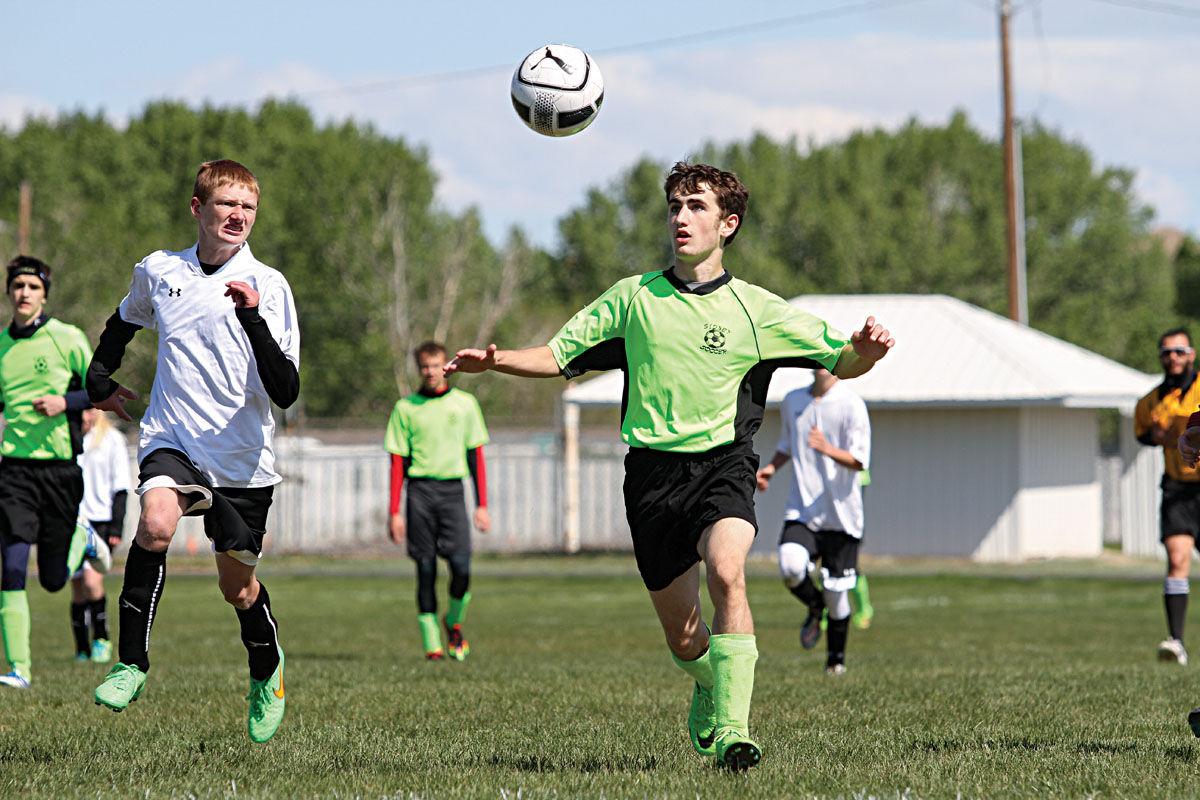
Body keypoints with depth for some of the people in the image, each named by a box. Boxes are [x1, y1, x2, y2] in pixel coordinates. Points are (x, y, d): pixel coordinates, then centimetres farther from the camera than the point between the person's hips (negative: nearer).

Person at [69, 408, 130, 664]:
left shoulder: (112, 439, 3)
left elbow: (120, 488, 3)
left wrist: (116, 527, -5)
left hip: (101, 521, -3)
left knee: (92, 580, -20)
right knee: (78, 588, 3)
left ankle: (101, 638, -4)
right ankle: (82, 650, 10)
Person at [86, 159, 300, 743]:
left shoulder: (268, 286, -8)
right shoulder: (157, 271, 2)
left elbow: (287, 392, -18)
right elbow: (124, 322, 28)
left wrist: (254, 319, -28)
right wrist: (98, 380, 23)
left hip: (243, 459, -1)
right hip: (171, 438, 1)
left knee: (237, 585, 9)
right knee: (156, 522, -31)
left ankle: (267, 672, 41)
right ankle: (131, 664, -21)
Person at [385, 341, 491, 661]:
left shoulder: (464, 403, 9)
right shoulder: (406, 408, 7)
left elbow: (476, 455, 11)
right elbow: (398, 461, 7)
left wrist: (482, 505, 5)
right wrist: (394, 512, 1)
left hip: (452, 489, 0)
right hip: (420, 489, 0)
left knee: (461, 566, -12)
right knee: (425, 569, -2)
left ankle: (454, 623, 15)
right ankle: (432, 643, 4)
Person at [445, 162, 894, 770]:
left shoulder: (754, 309, 3)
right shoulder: (634, 297, 8)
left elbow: (839, 361, 5)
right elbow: (560, 355, 12)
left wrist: (864, 351, -19)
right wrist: (495, 361, -6)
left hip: (722, 463, -2)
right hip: (653, 469, 2)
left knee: (726, 571, -32)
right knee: (681, 633, 4)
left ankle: (731, 731, -34)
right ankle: (710, 687, 41)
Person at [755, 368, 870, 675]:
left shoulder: (851, 405, -7)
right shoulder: (793, 401, 10)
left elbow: (859, 461, -13)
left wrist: (828, 449, -31)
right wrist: (771, 468, 9)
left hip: (841, 514, -3)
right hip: (801, 509, 3)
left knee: (836, 592, 2)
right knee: (790, 566, -25)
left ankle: (836, 658, 26)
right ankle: (814, 607, 9)